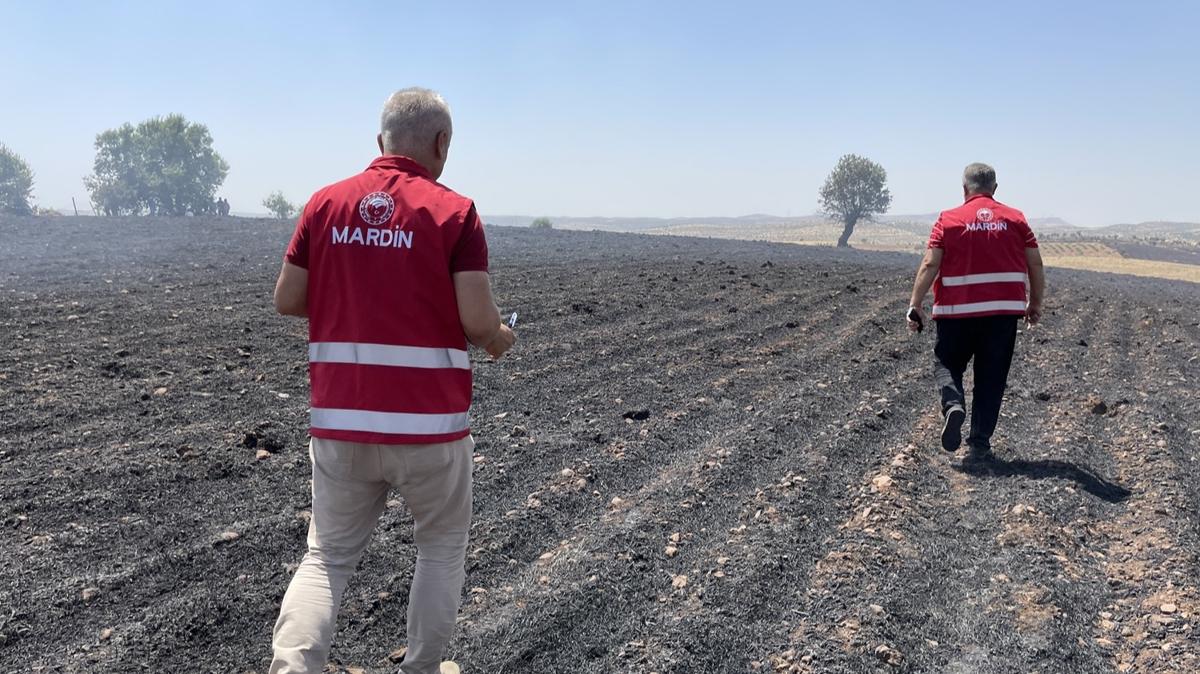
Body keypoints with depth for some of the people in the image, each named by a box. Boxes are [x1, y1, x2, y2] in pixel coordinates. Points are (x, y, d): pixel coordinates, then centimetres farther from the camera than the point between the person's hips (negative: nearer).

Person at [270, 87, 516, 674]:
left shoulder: (325, 203, 3)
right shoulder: (454, 212, -8)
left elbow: (286, 300, 6)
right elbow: (479, 322, -14)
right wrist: (500, 338, 9)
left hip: (339, 422, 3)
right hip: (429, 425, -3)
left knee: (327, 557, 17)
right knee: (441, 549, 20)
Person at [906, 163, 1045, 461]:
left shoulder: (949, 219, -1)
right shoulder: (1015, 218, 6)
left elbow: (930, 264, -9)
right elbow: (1035, 263, 5)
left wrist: (915, 305, -8)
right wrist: (1035, 303, 16)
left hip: (957, 311, -2)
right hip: (1004, 311, 2)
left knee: (946, 364, 16)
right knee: (991, 379, 9)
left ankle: (953, 404, -14)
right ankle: (979, 445, 10)